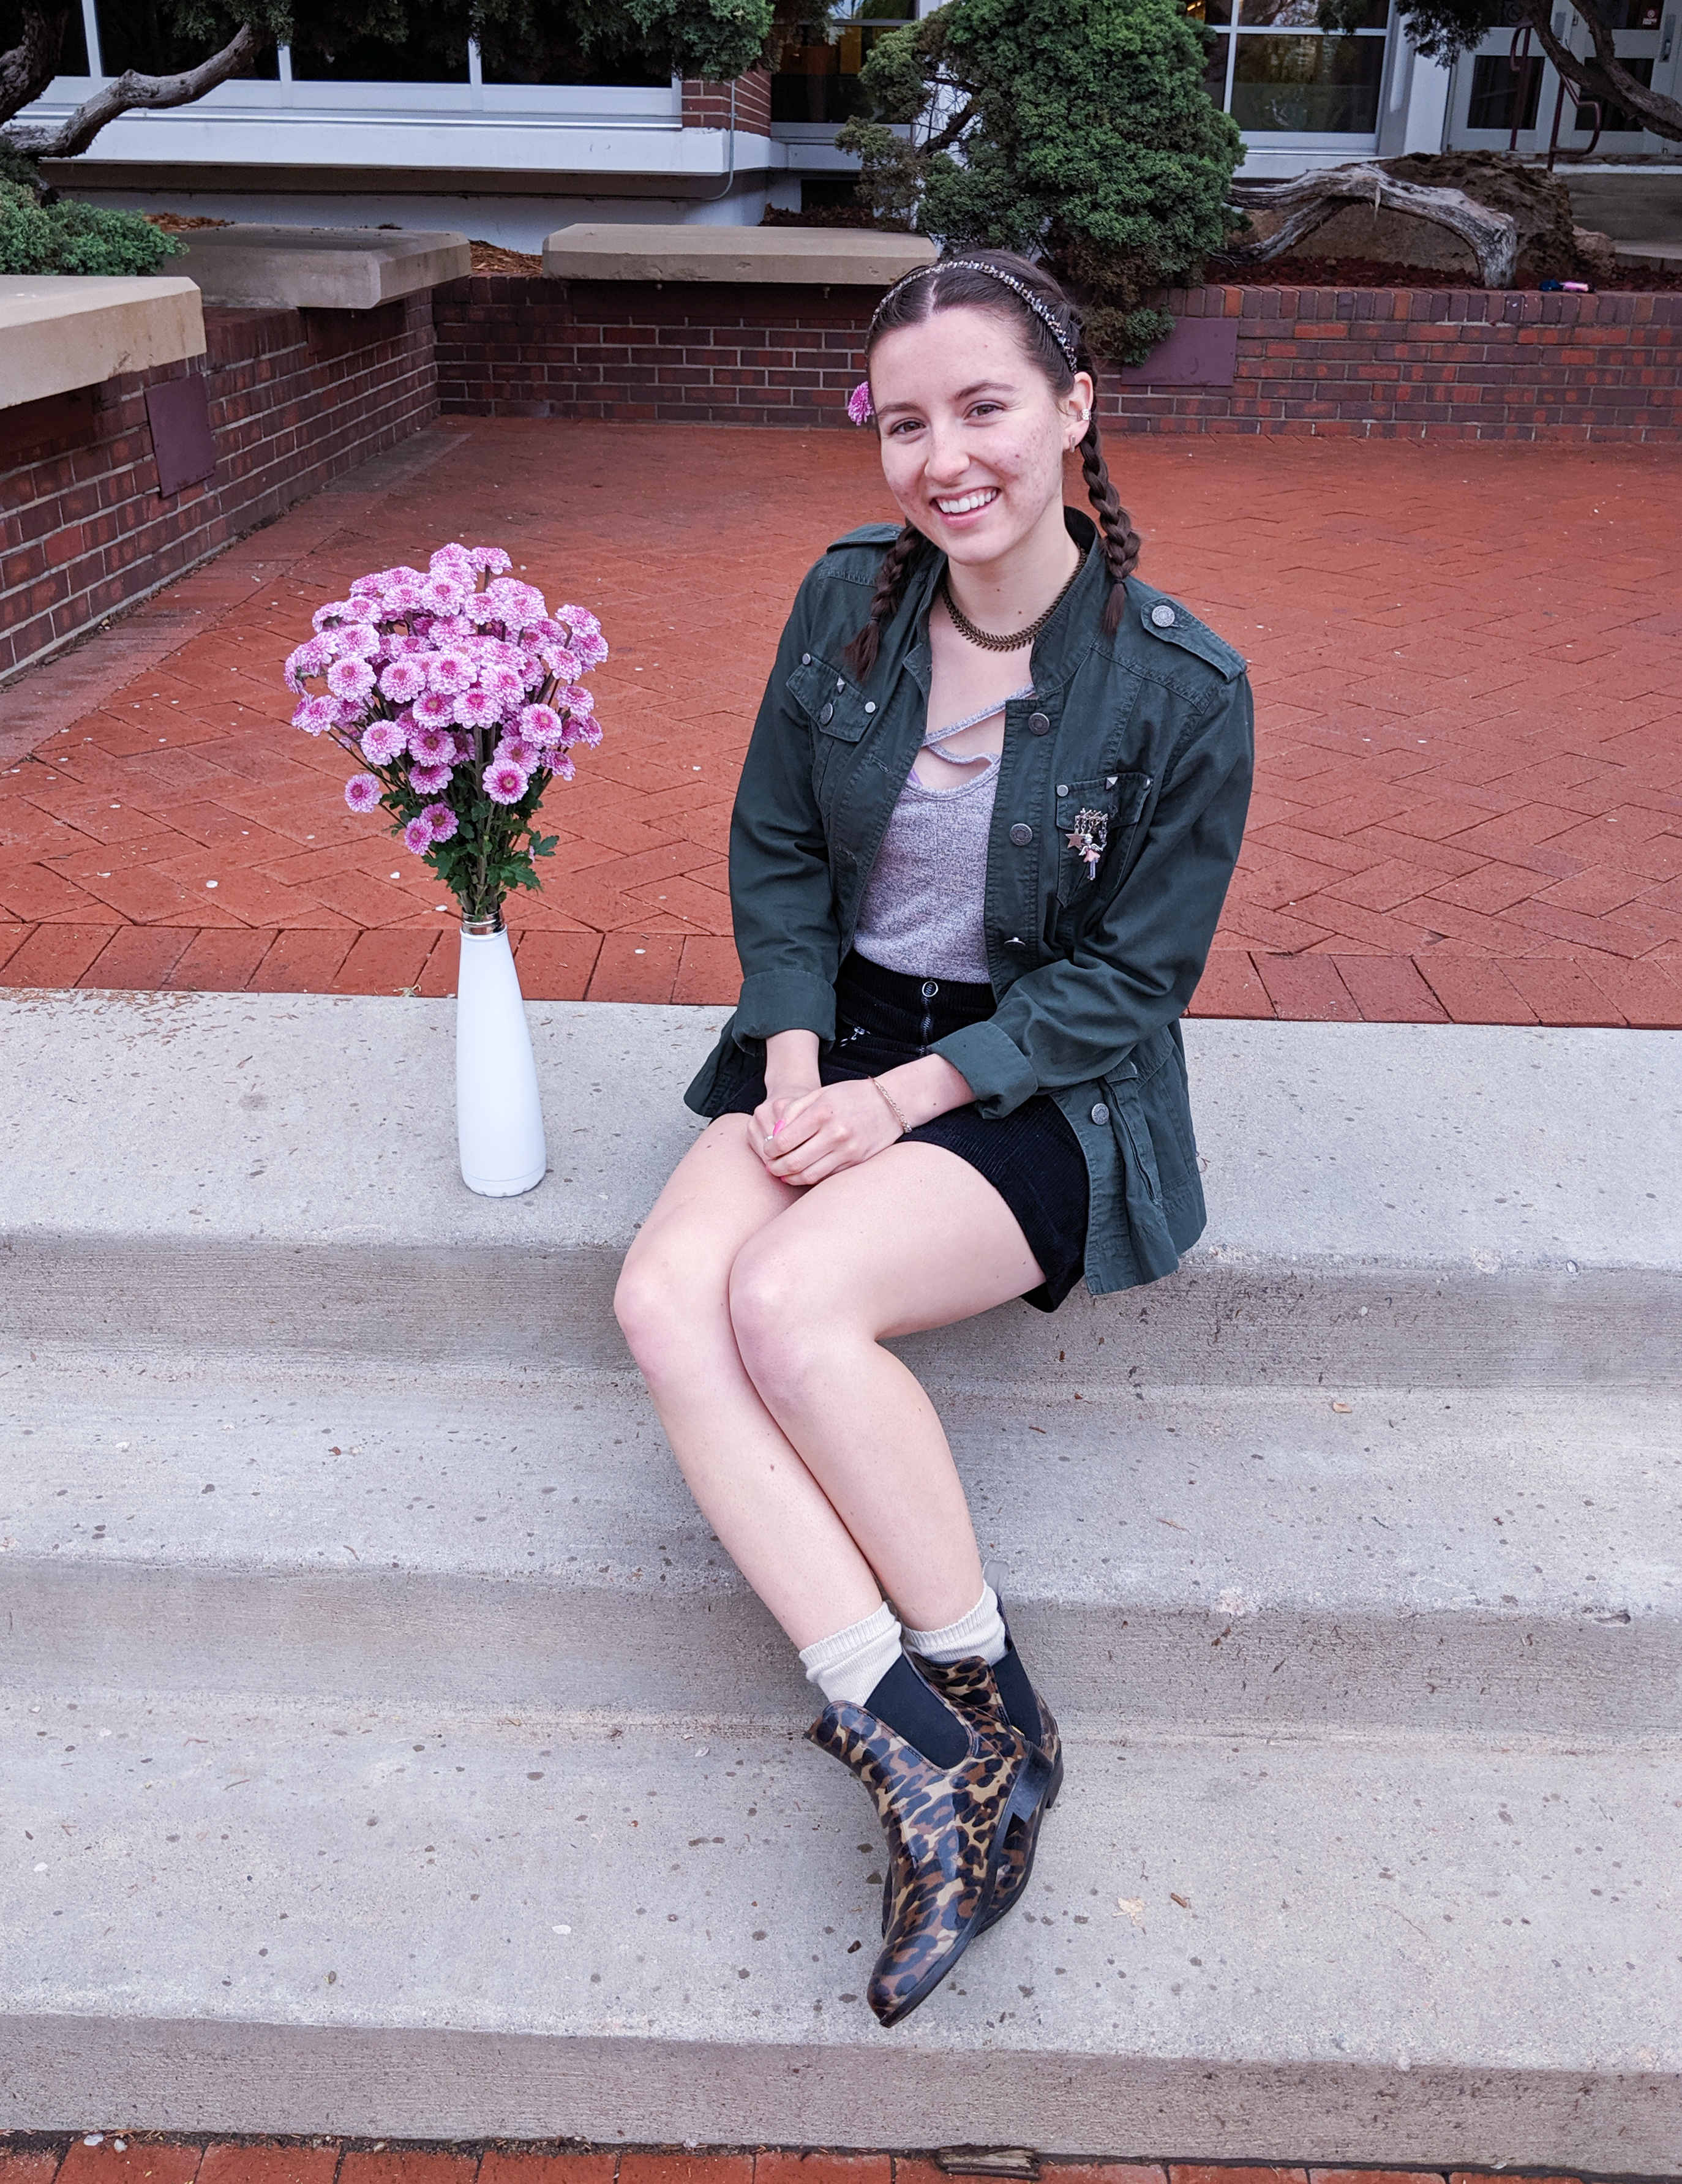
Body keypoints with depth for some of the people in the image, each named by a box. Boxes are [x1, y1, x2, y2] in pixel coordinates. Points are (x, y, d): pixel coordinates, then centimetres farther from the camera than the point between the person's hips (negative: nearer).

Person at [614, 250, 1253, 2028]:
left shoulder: (1179, 686, -12)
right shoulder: (845, 600, 1)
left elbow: (1129, 976, -9)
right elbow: (773, 856, 7)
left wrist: (906, 1097, -17)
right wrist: (796, 1060, -8)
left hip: (1047, 1084, -5)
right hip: (842, 1034, 5)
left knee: (790, 1299, -30)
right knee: (666, 1300, -23)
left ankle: (989, 1707, -9)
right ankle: (922, 1753, -22)